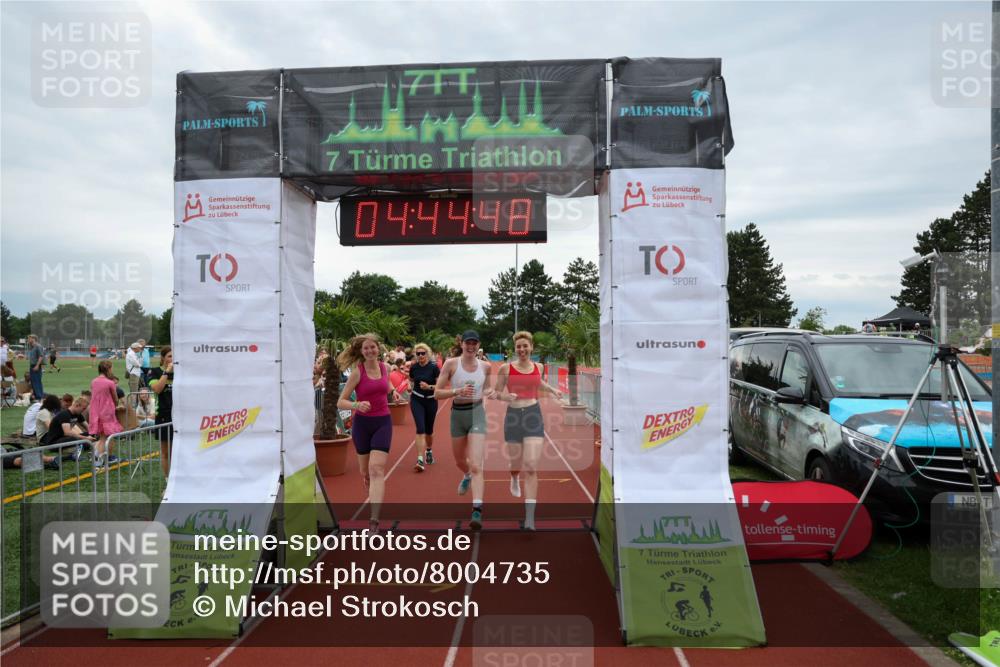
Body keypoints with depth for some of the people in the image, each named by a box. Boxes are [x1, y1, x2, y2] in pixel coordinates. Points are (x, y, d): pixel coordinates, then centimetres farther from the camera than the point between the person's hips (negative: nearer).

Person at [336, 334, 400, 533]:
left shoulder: (384, 367, 1)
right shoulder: (357, 372, -9)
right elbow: (341, 402, -10)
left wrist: (392, 391, 6)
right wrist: (357, 405, -29)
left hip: (383, 422, 1)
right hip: (362, 423, -1)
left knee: (377, 468, -13)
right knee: (365, 470, 12)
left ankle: (374, 520, -19)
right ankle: (375, 498, 43)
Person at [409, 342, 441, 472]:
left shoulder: (434, 367, -12)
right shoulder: (413, 368, -2)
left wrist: (429, 387, -27)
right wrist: (410, 389, -3)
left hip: (431, 401, 0)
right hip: (417, 400, 0)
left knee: (429, 430, 13)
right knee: (420, 429, -14)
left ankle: (429, 451, 43)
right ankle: (420, 461, -18)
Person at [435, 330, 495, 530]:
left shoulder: (485, 366, 1)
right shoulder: (451, 363, -6)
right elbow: (437, 393, -8)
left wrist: (489, 392, -3)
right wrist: (458, 391, -24)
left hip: (477, 413, -1)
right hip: (457, 414, 1)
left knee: (476, 466, -15)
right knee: (460, 461, 23)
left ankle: (477, 511, -17)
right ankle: (466, 476, 59)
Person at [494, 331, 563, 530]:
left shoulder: (538, 367, 7)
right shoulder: (506, 368, -2)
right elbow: (497, 392, 4)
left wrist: (552, 390, 13)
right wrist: (505, 396, -17)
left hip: (533, 416, 0)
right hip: (513, 416, 0)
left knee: (531, 467, -10)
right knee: (516, 464, 12)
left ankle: (530, 517, -6)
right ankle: (514, 478, 54)